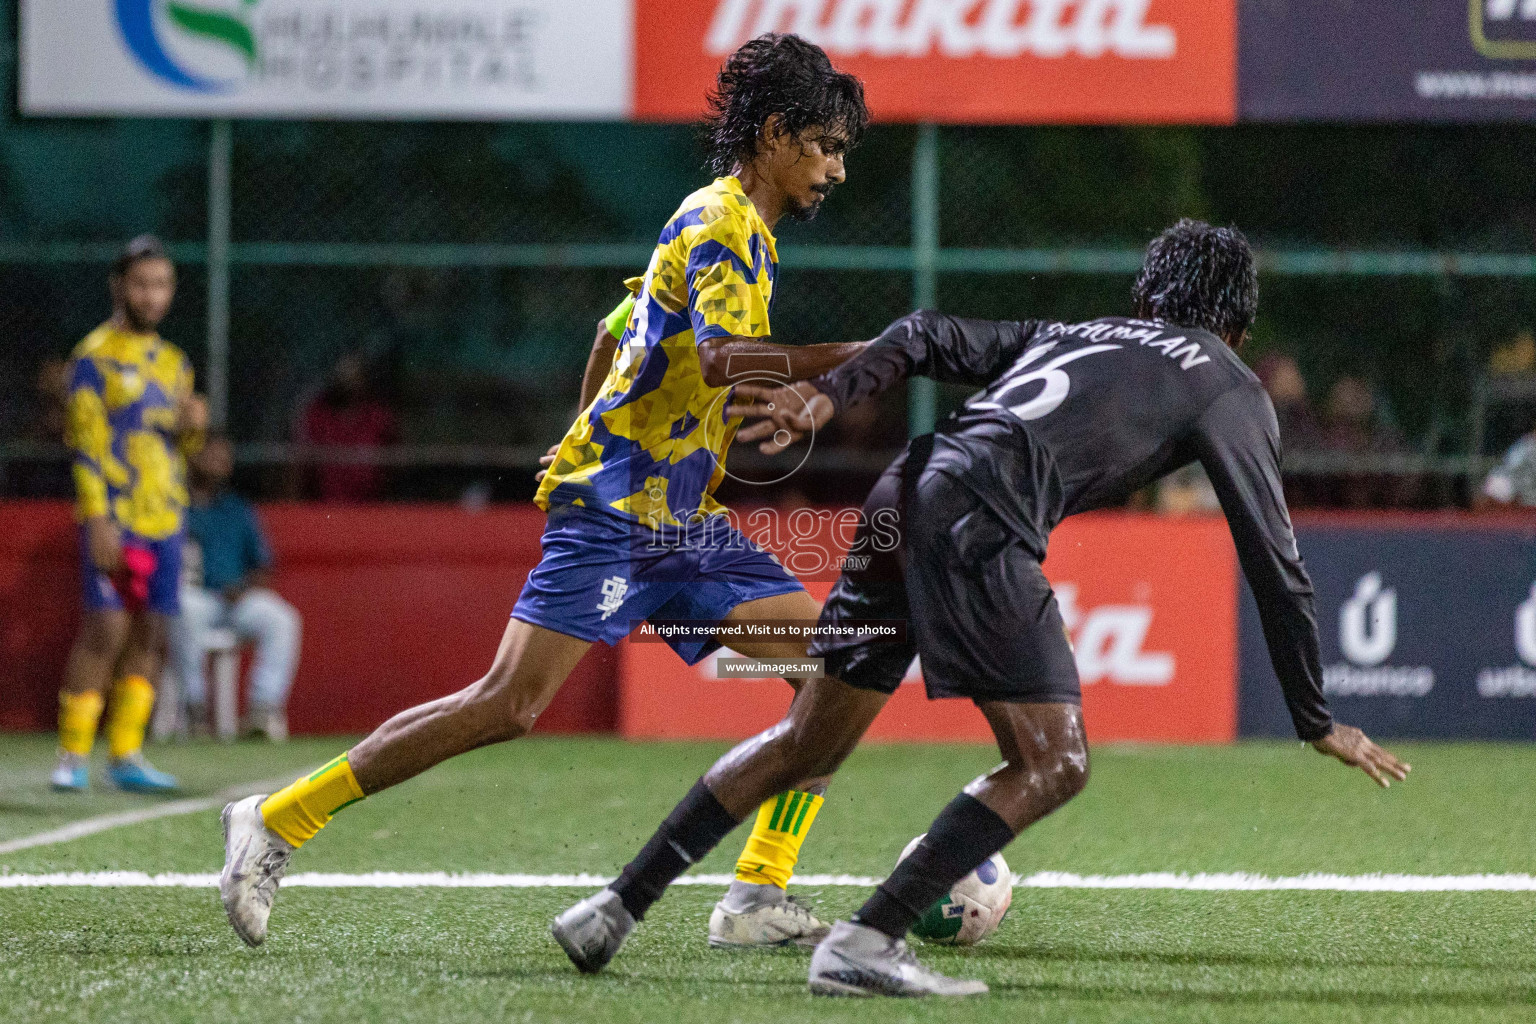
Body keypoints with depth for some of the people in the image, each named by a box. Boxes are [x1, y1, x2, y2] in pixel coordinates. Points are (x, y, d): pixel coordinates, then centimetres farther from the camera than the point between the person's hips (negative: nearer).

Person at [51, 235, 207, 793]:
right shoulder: (95, 357, -4)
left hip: (165, 517, 7)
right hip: (114, 517, -7)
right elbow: (86, 442, -10)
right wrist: (97, 519, -18)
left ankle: (125, 754, 9)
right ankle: (73, 755, -7)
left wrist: (192, 426, 0)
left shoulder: (173, 362, 17)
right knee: (106, 627, -12)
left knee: (150, 633, 4)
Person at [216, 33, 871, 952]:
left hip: (682, 523, 10)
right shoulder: (721, 223, -10)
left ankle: (759, 900, -4)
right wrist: (869, 354, -29)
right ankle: (275, 823, -9)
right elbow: (723, 358, -28)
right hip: (613, 507, -10)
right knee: (511, 703, -18)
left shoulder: (740, 228, 19)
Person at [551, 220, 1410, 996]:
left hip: (907, 492, 7)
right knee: (1053, 765, -2)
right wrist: (1316, 721, 18)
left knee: (807, 742, 17)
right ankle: (865, 944, -12)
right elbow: (1276, 563, 13)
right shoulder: (1232, 387, 16)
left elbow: (928, 337, 19)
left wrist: (830, 394, 8)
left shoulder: (1070, 333, 32)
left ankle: (619, 907, 18)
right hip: (980, 524, -7)